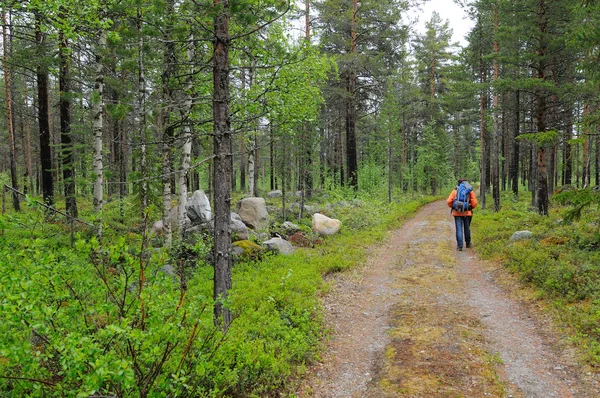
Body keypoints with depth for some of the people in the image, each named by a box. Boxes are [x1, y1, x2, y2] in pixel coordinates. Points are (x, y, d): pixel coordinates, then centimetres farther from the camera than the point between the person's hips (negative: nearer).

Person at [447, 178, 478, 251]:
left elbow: (449, 201, -7)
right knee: (467, 229, 16)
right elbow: (474, 203, -6)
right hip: (467, 213, 1)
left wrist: (452, 207, 11)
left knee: (459, 229, 1)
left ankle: (460, 245, -5)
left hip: (457, 213, -1)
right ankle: (468, 244, 28)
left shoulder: (454, 191, -1)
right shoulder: (470, 192, -1)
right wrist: (471, 208, 13)